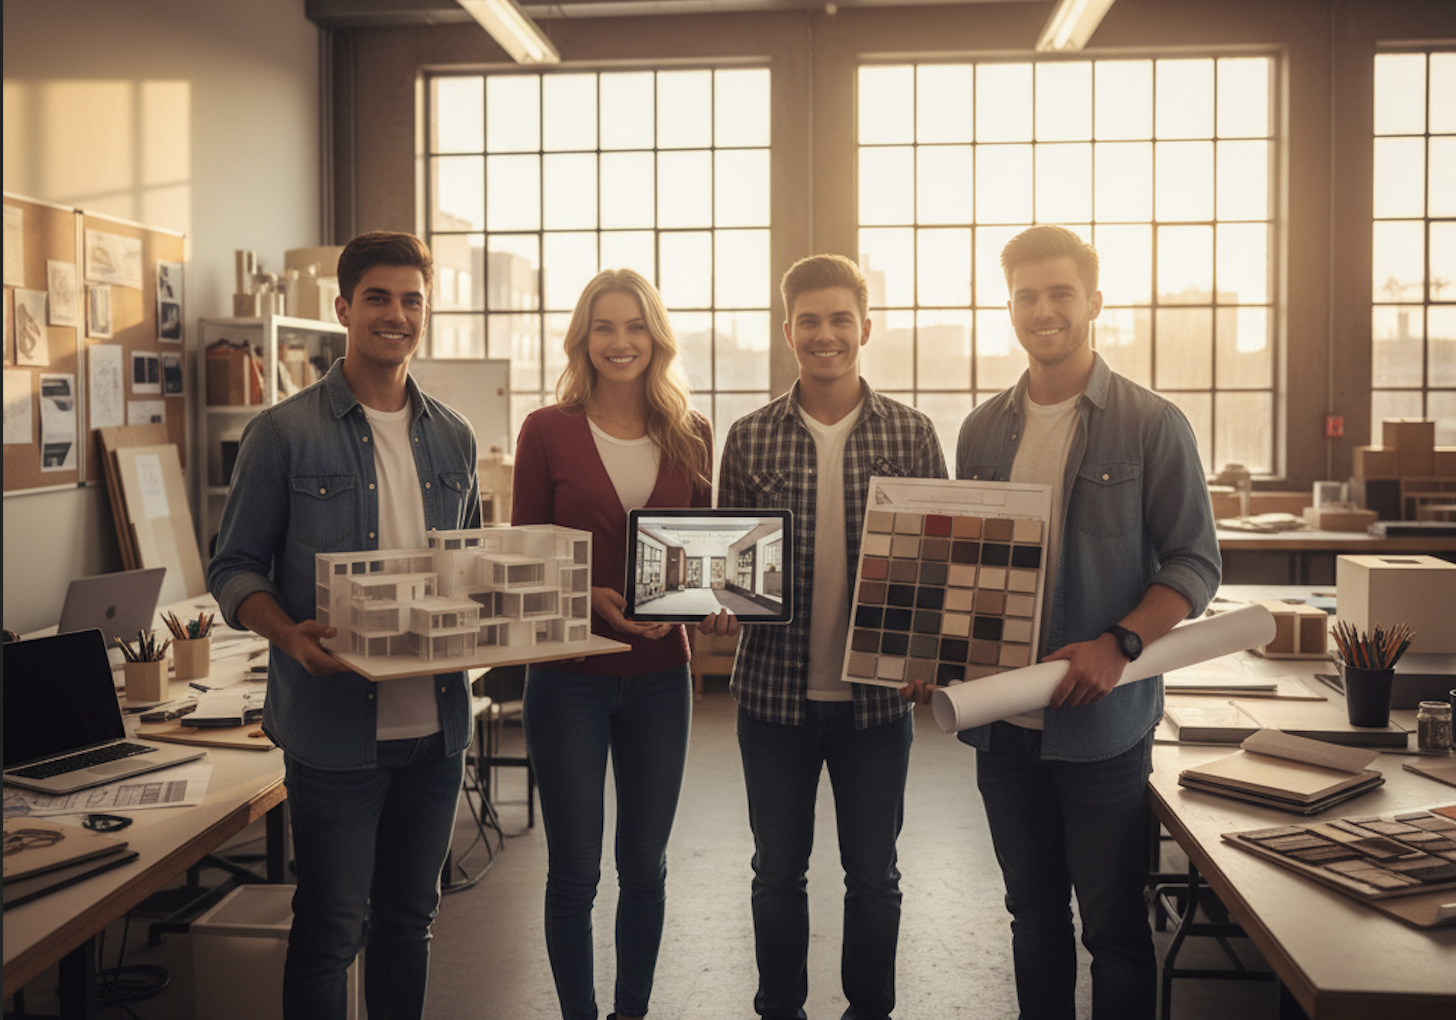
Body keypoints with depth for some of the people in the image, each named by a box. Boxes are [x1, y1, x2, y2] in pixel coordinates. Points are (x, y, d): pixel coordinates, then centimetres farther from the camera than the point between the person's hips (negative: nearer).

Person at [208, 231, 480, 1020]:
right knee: (331, 927, 4)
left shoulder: (453, 438, 10)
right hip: (334, 724, -4)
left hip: (435, 718, 5)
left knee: (409, 917, 17)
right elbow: (236, 568, -4)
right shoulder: (284, 432, -4)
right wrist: (291, 636, -23)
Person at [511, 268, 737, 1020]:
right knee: (574, 868, 6)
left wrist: (715, 605, -9)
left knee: (645, 863, 14)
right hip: (568, 674, -2)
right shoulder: (547, 430, -4)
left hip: (659, 675, 3)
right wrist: (590, 596, -19)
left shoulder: (689, 435, 4)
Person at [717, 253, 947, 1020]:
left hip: (876, 692, 0)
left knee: (873, 872, 13)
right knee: (778, 869, 14)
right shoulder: (749, 438, 0)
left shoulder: (911, 434, -1)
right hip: (774, 689, 1)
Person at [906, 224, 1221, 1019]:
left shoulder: (1151, 426, -6)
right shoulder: (983, 430, 8)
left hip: (1103, 721, -4)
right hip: (1001, 716, 4)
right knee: (1033, 914, 17)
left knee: (1112, 922, 5)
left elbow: (1194, 565, -7)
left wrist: (1118, 644, -22)